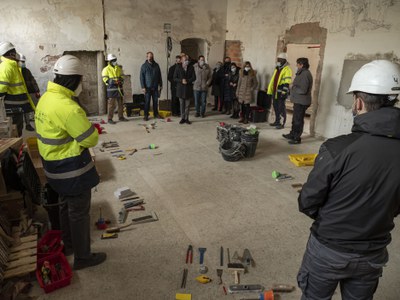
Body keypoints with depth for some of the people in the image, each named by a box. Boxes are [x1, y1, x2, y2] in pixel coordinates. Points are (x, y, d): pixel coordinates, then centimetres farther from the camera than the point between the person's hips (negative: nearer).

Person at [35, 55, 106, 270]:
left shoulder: (46, 98, 3)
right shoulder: (67, 107, -28)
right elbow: (91, 139, -24)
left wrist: (82, 127, 1)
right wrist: (92, 130, -3)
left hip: (55, 166, 10)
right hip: (72, 170, -9)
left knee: (66, 206, 25)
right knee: (79, 212, 6)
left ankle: (69, 245, 44)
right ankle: (82, 257, 23)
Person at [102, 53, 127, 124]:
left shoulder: (119, 68, 12)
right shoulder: (106, 69, -5)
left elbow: (122, 76, 18)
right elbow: (105, 79, -10)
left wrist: (121, 81, -6)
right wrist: (114, 82, -22)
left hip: (119, 88, 6)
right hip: (111, 89, -6)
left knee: (121, 104, 12)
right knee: (111, 104, -5)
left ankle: (121, 117, 24)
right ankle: (110, 119, 1)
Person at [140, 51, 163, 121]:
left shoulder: (156, 65, 9)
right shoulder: (144, 66, -2)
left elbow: (159, 76, 13)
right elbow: (142, 77, -4)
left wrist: (160, 85, 8)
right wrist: (143, 87, -11)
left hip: (155, 87, 3)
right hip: (148, 87, -3)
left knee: (155, 101, 9)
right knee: (147, 101, -1)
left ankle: (156, 113, 20)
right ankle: (146, 115, 5)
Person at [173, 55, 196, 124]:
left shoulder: (191, 67, 2)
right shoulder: (178, 67, 0)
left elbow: (194, 77, -1)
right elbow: (175, 78, -1)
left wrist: (187, 81, -16)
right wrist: (181, 81, -17)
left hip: (188, 88, 1)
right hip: (180, 88, 0)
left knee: (187, 104, 4)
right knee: (182, 104, 5)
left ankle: (186, 118, 12)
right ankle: (182, 118, 13)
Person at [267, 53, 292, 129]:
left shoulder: (287, 70, -10)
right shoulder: (277, 69, 18)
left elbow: (286, 83, -18)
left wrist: (284, 93, -24)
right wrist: (270, 91, 19)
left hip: (281, 93, -9)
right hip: (275, 92, 9)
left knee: (281, 108, -4)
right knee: (276, 108, 14)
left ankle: (282, 124, 2)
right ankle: (277, 121, 26)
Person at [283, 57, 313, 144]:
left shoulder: (305, 74, -19)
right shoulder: (303, 73, 14)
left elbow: (303, 90, -24)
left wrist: (293, 88, -11)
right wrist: (294, 88, 3)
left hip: (301, 102, -10)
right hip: (298, 100, 10)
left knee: (298, 120, -2)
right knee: (295, 119, 20)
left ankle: (297, 138, 7)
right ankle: (292, 134, 33)